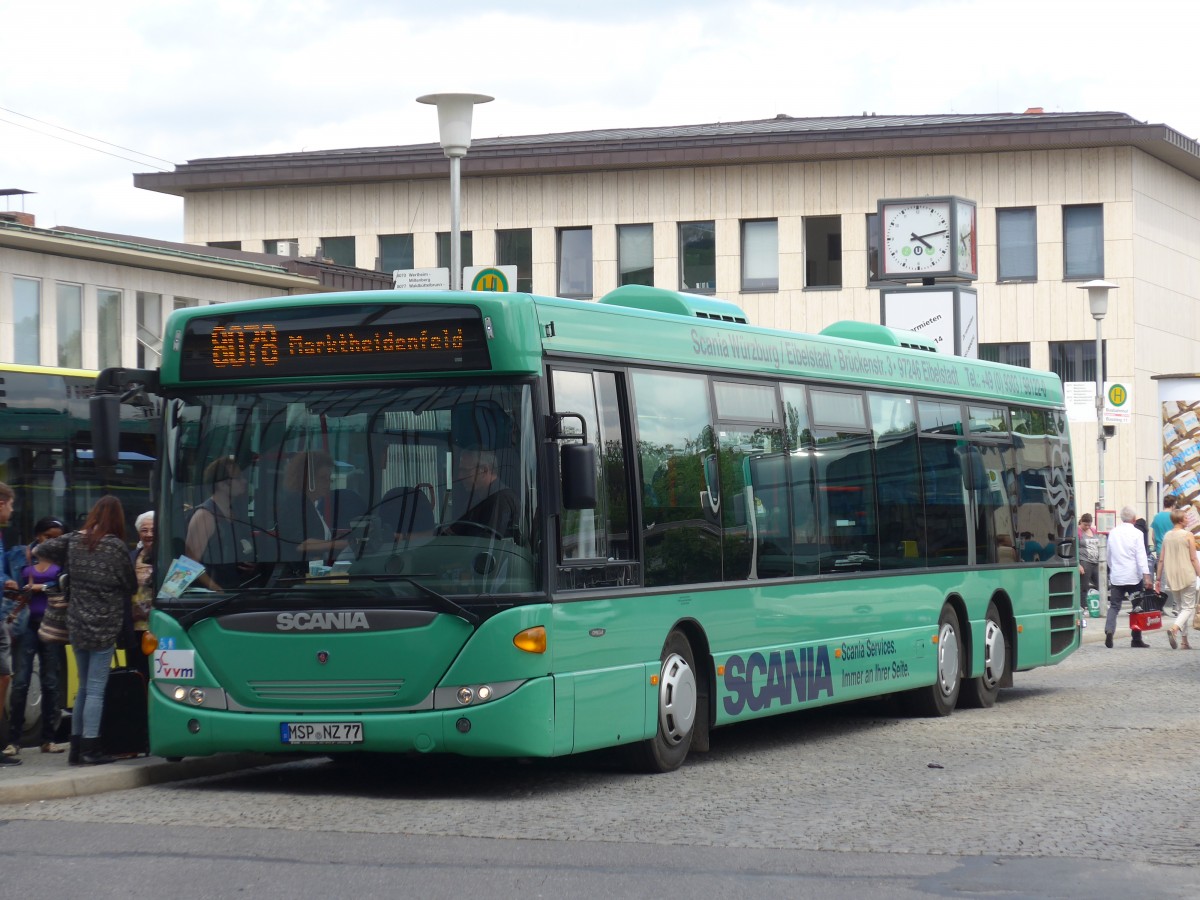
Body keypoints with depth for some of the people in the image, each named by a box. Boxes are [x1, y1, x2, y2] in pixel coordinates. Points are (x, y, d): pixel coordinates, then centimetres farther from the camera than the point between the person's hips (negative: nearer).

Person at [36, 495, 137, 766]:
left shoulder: (73, 541, 2)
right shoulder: (116, 546, -10)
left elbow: (40, 550, 6)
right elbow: (131, 586, -2)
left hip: (77, 626, 5)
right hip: (104, 627, -5)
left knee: (84, 687, 14)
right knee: (96, 689, -3)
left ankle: (76, 747, 15)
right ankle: (90, 749, -4)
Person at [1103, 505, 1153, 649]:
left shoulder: (1113, 533, 7)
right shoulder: (1137, 534, -8)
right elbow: (1141, 556, -14)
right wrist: (1146, 576, -16)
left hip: (1116, 576, 3)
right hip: (1133, 576, -3)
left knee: (1114, 606, 4)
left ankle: (1109, 631, -19)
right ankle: (1136, 638, 8)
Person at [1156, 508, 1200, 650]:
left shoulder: (1166, 536, 6)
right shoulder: (1188, 535, -7)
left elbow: (1161, 559, 8)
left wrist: (1158, 578, 14)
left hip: (1171, 577, 5)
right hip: (1187, 575, -5)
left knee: (1180, 607, 15)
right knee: (1188, 608, -1)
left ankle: (1184, 641, 12)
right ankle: (1174, 629, -26)